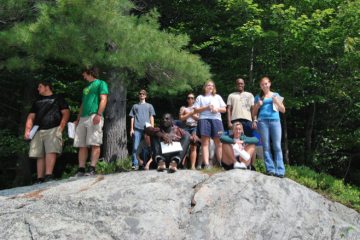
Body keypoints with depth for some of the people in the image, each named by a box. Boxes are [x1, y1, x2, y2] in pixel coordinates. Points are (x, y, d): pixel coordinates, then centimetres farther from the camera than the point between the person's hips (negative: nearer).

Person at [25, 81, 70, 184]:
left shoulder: (57, 98, 15)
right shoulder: (37, 101, 29)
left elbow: (66, 112, 5)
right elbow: (31, 117, 23)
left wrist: (61, 127, -8)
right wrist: (27, 130, 6)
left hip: (53, 129, -5)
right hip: (38, 131, 5)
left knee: (51, 151, -21)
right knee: (39, 155, -3)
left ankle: (48, 175, -24)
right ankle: (40, 178, -3)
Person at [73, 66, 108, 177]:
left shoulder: (101, 83, 7)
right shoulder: (86, 88, 29)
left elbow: (103, 99, -6)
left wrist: (98, 114, -19)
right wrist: (78, 119, 19)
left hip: (94, 117, -8)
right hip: (83, 118, 8)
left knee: (94, 143, -12)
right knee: (82, 145, 2)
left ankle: (92, 169, -14)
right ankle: (81, 169, 2)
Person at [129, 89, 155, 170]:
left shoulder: (149, 106, 21)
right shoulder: (135, 106, 22)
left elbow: (151, 117, 14)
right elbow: (132, 118, 17)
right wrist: (131, 129, 6)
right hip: (137, 129, 0)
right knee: (135, 147, -9)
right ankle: (135, 164, -11)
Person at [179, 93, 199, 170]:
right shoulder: (183, 108, 23)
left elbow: (199, 118, 9)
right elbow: (181, 118, 9)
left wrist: (188, 113, 4)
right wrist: (190, 113, 2)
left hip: (195, 127, 0)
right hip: (186, 127, 0)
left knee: (193, 147, -10)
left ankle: (193, 166, -16)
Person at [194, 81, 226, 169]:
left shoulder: (218, 97, 27)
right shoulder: (200, 97, 20)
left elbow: (224, 109, 20)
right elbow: (195, 110, 8)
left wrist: (217, 109, -2)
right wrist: (206, 107, -5)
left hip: (216, 119, 2)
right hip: (204, 119, -2)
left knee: (218, 143, -7)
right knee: (205, 143, -11)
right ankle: (206, 164, -19)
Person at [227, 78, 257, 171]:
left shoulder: (250, 95, 24)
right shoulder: (231, 95, 22)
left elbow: (253, 109, 15)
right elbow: (229, 109, 13)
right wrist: (229, 121, -2)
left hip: (247, 120, 0)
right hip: (235, 120, 0)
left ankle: (252, 165, -9)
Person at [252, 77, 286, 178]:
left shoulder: (276, 95, 18)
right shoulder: (258, 97, 18)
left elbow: (283, 110, 14)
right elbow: (254, 113, 20)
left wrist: (276, 102, -1)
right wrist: (258, 105, 1)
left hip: (275, 120, -1)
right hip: (262, 121, 1)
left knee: (277, 146, -8)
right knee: (266, 147, -4)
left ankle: (280, 171, -9)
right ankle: (270, 169, -2)